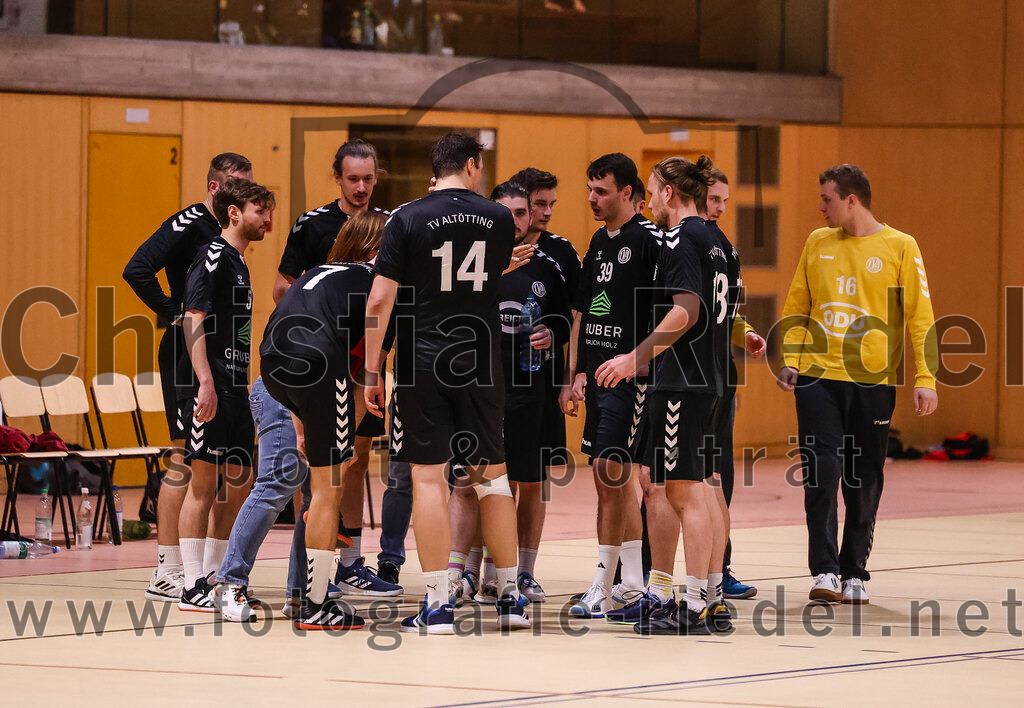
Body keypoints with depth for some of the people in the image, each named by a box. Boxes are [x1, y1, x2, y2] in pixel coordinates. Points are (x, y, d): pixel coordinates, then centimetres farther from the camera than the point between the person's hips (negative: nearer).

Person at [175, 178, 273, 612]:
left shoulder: (238, 263, 20)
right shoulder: (213, 257, -8)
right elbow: (194, 321, -16)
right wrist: (206, 384, -24)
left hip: (234, 389, 9)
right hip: (208, 389, -9)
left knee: (239, 485, 9)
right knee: (203, 483, -8)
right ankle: (193, 587, -6)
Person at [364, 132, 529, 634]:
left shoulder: (407, 219, -5)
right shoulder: (498, 219, 3)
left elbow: (380, 300, -9)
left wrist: (372, 371, -3)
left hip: (422, 364, -3)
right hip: (481, 364, 3)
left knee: (428, 476, -1)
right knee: (492, 475, 13)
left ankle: (438, 606, -4)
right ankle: (510, 596, 18)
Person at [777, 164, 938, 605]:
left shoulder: (900, 247, 0)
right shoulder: (817, 243, 9)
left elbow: (920, 316, 0)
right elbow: (797, 308, 15)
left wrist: (925, 379, -7)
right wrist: (790, 361, 3)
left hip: (873, 381, -2)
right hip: (818, 377, 2)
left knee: (864, 484, 5)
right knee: (822, 473, -9)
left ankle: (854, 574, 15)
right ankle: (825, 572, -10)